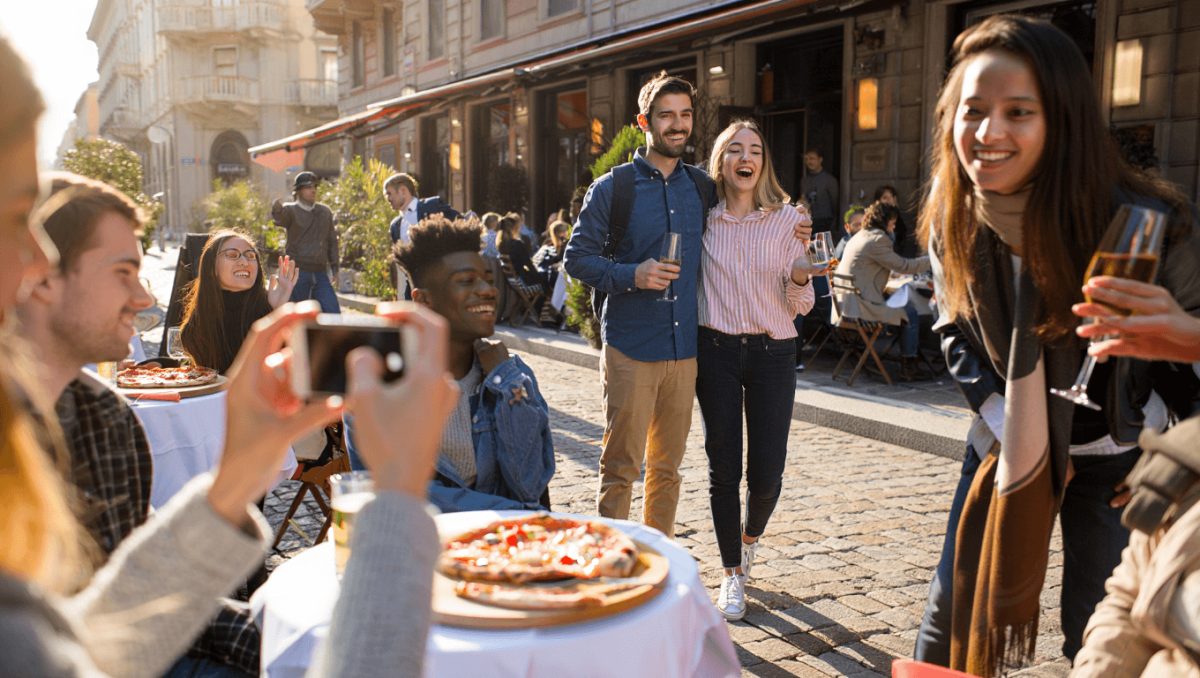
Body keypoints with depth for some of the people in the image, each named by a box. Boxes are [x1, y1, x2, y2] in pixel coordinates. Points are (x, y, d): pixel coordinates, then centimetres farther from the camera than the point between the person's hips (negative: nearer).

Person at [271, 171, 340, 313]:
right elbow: (280, 219, -27)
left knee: (334, 312, 1)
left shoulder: (325, 211, 12)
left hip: (320, 273, 4)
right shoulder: (291, 210, -3)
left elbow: (332, 241, 16)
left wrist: (334, 267, 11)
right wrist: (277, 209, -51)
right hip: (298, 272, -4)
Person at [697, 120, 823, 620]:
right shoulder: (702, 219, 1)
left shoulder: (789, 218, -1)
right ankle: (732, 575, 20)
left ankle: (750, 538, 34)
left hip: (772, 352, 0)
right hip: (715, 349, 0)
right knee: (723, 469, 2)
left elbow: (799, 306, 1)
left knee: (767, 472, -1)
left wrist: (800, 280, -19)